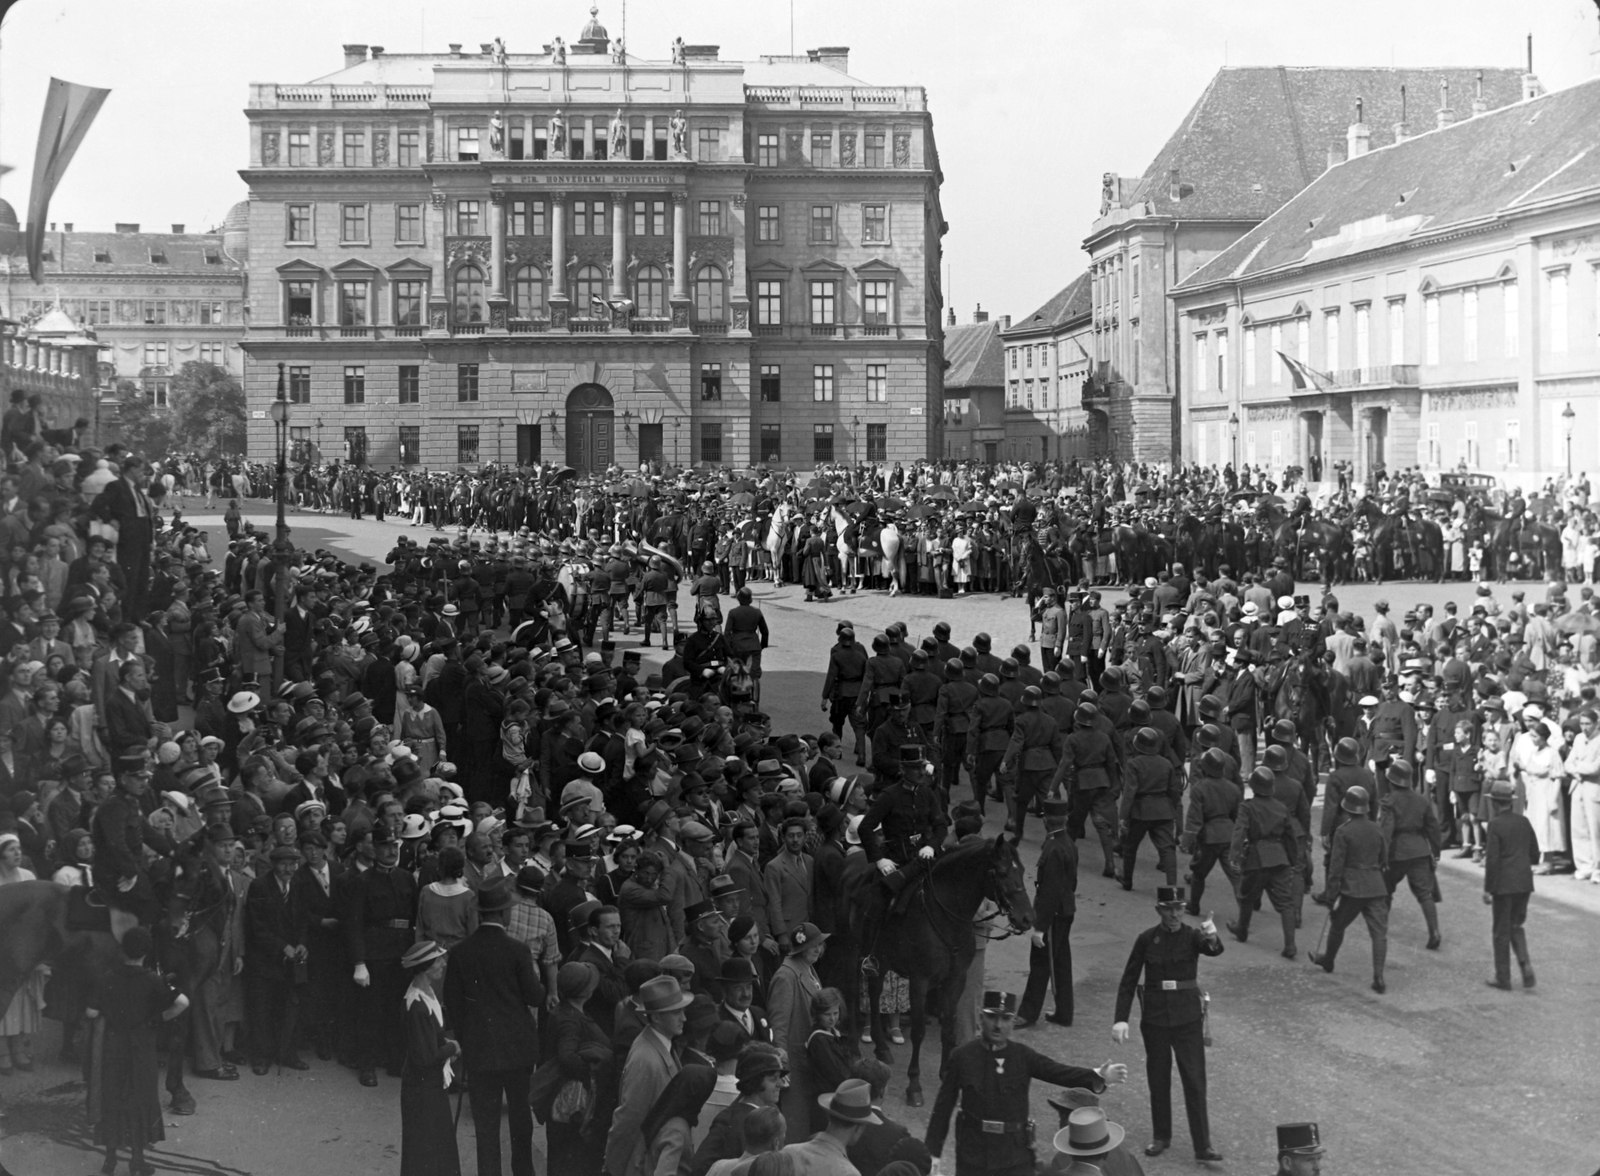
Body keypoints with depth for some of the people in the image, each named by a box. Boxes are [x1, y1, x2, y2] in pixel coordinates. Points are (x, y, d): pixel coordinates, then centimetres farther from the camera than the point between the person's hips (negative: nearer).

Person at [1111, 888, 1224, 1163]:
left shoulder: (1192, 936, -7)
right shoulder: (1146, 939, -4)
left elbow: (1215, 950, -29)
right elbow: (1128, 981, 0)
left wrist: (1212, 939, -54)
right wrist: (1120, 1019, -9)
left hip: (1188, 1018, -1)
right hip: (1155, 1019, 1)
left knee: (1195, 1081, -2)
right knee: (1158, 1080, 12)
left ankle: (1203, 1146, 3)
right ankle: (1161, 1137, 28)